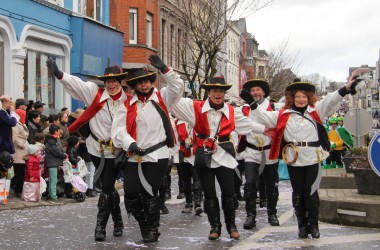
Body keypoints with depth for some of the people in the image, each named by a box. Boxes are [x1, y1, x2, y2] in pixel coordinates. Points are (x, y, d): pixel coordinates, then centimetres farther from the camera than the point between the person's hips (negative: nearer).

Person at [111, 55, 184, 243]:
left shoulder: (162, 98, 6)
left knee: (150, 193, 0)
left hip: (157, 155, -2)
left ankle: (152, 228, 19)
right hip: (133, 156, 3)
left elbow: (177, 86, -10)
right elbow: (118, 129, -1)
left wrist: (164, 69, -19)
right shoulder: (128, 105, 7)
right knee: (131, 193, 0)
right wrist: (130, 144, -18)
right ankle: (143, 223, 26)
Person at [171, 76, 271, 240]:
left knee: (229, 193, 2)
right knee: (209, 194, 7)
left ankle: (231, 225, 21)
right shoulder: (196, 107, -1)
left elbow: (248, 123, 18)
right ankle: (215, 227, 21)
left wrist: (265, 129, 21)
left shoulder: (231, 111, 6)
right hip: (204, 156, -1)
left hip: (224, 156, 1)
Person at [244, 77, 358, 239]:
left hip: (313, 158, -1)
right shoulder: (283, 115, 8)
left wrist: (346, 89, -18)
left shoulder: (316, 111, 6)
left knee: (311, 192, 1)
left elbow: (330, 101, -5)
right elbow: (265, 117, 10)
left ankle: (313, 225, 13)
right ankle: (302, 225, 18)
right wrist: (253, 104, 2)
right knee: (298, 193, 8)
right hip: (293, 159, 1)